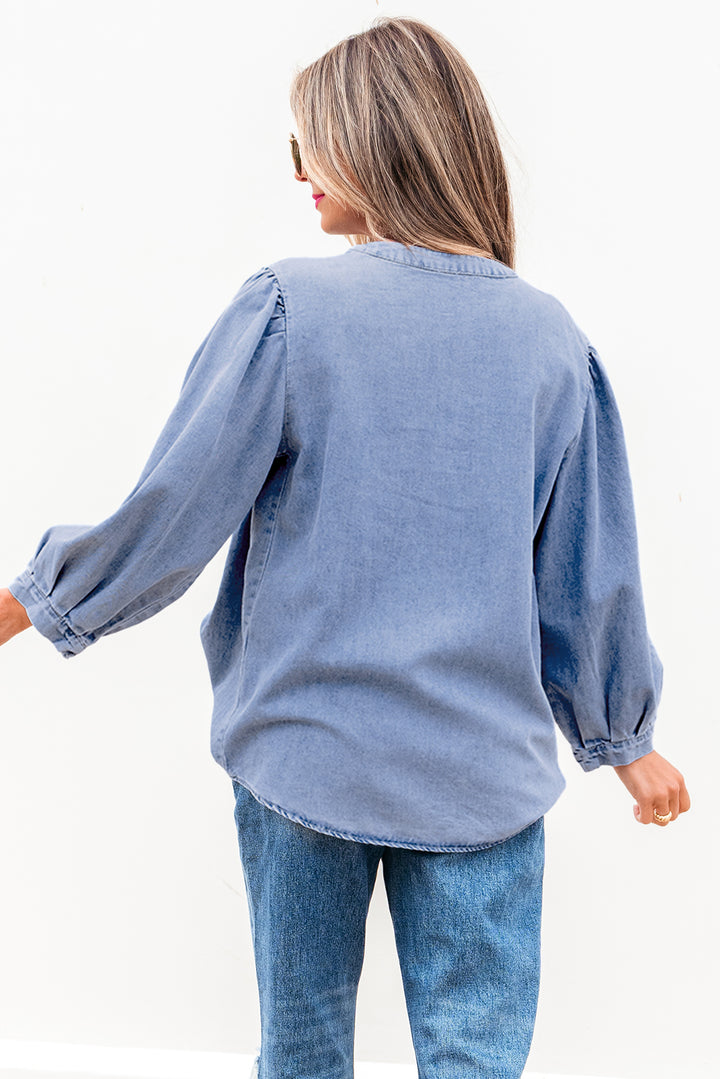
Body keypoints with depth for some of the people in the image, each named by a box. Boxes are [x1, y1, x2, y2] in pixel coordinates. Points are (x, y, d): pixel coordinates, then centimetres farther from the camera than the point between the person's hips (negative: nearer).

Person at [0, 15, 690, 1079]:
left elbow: (169, 515, -9)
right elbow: (591, 576, 3)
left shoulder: (288, 308, -11)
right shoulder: (549, 336, -2)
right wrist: (628, 741, 17)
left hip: (304, 752, -1)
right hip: (482, 769, 2)